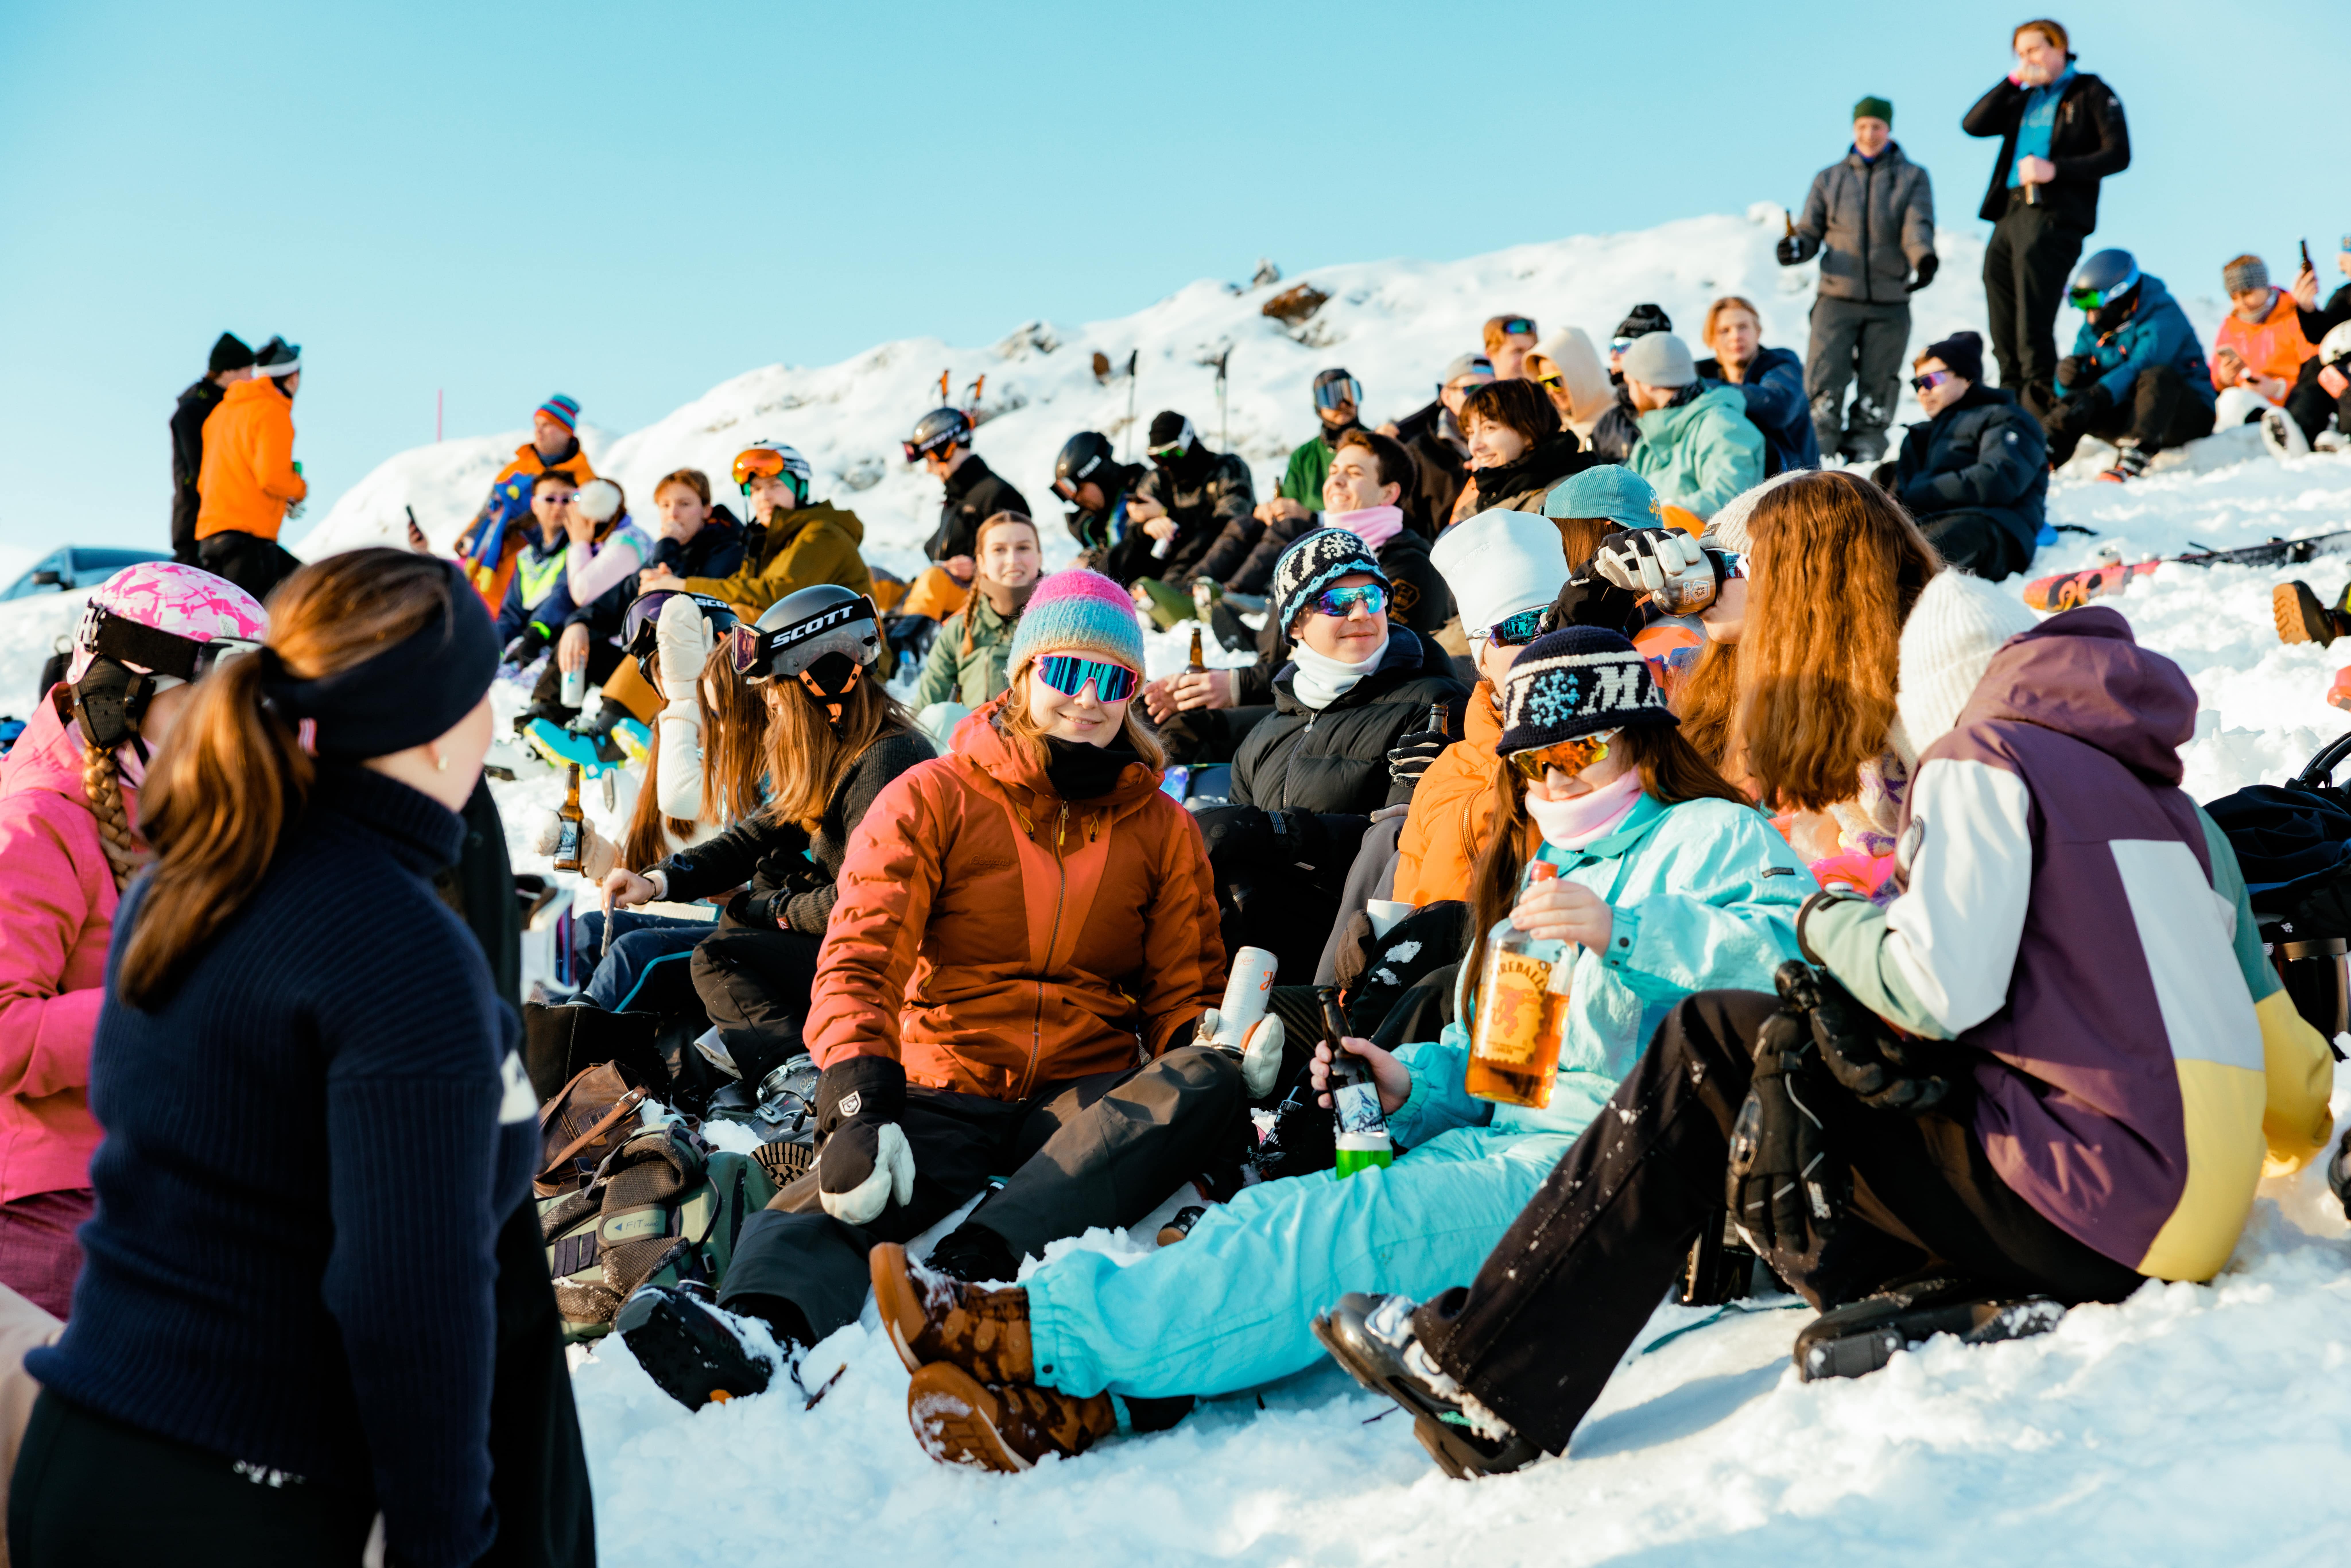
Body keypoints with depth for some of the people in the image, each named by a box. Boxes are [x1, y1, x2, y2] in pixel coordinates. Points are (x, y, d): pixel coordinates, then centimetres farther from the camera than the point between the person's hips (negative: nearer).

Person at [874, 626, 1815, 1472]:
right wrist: (1410, 1086, 6)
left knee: (1352, 1230, -30)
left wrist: (1625, 932, -24)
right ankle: (1081, 1400, -39)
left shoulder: (1715, 836, 8)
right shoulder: (1534, 879, 31)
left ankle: (1043, 1334, -40)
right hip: (1503, 1143, 8)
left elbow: (1786, 955, -14)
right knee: (1283, 1214, -20)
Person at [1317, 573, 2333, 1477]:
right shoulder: (2172, 801, 20)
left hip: (2093, 1200, -8)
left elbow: (1942, 988, -16)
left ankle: (1487, 1379, -5)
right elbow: (2274, 1032, 20)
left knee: (1713, 1047, -3)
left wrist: (1832, 925, 2)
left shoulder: (1983, 756, -3)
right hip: (2198, 1208, 8)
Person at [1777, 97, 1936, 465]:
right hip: (1837, 298, 0)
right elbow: (1811, 231, 12)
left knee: (1877, 389, 4)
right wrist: (1796, 247, -12)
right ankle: (1816, 453, -4)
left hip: (1890, 303, 0)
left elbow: (1918, 226, -6)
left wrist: (1924, 258, -27)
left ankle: (1865, 454, 14)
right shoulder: (1829, 179, 14)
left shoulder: (1913, 178, 9)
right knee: (1824, 383, -11)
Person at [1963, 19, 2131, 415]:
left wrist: (2055, 170, -14)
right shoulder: (2023, 100, 23)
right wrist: (2013, 81, 3)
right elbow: (1974, 126, 10)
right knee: (2004, 333, 4)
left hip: (2054, 218, -6)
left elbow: (2118, 155, -3)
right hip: (2009, 216, 6)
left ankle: (2040, 409, -13)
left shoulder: (2092, 94, 7)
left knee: (2034, 327, -14)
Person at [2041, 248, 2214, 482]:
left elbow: (2141, 367, -30)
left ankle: (2132, 463, -48)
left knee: (2158, 376, -36)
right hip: (2130, 414, 6)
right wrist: (2070, 375, -23)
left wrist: (2098, 396, -44)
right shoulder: (2094, 327, 9)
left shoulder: (2163, 317, -13)